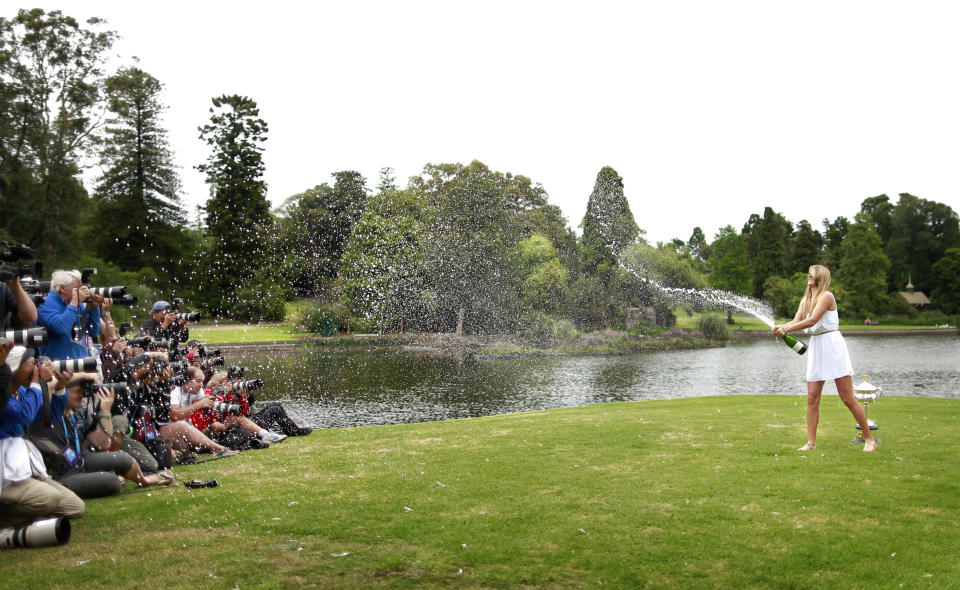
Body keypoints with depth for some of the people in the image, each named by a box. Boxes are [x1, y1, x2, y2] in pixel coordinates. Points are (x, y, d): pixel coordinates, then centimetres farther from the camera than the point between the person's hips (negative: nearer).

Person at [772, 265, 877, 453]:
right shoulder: (806, 300, 15)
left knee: (847, 398, -4)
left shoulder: (826, 296, -9)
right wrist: (782, 327, -16)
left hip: (832, 345, -7)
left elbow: (812, 320, -19)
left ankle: (869, 439, 9)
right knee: (812, 397, 1)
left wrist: (786, 328, -23)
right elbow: (796, 321, 4)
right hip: (815, 347, 7)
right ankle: (811, 442, 5)